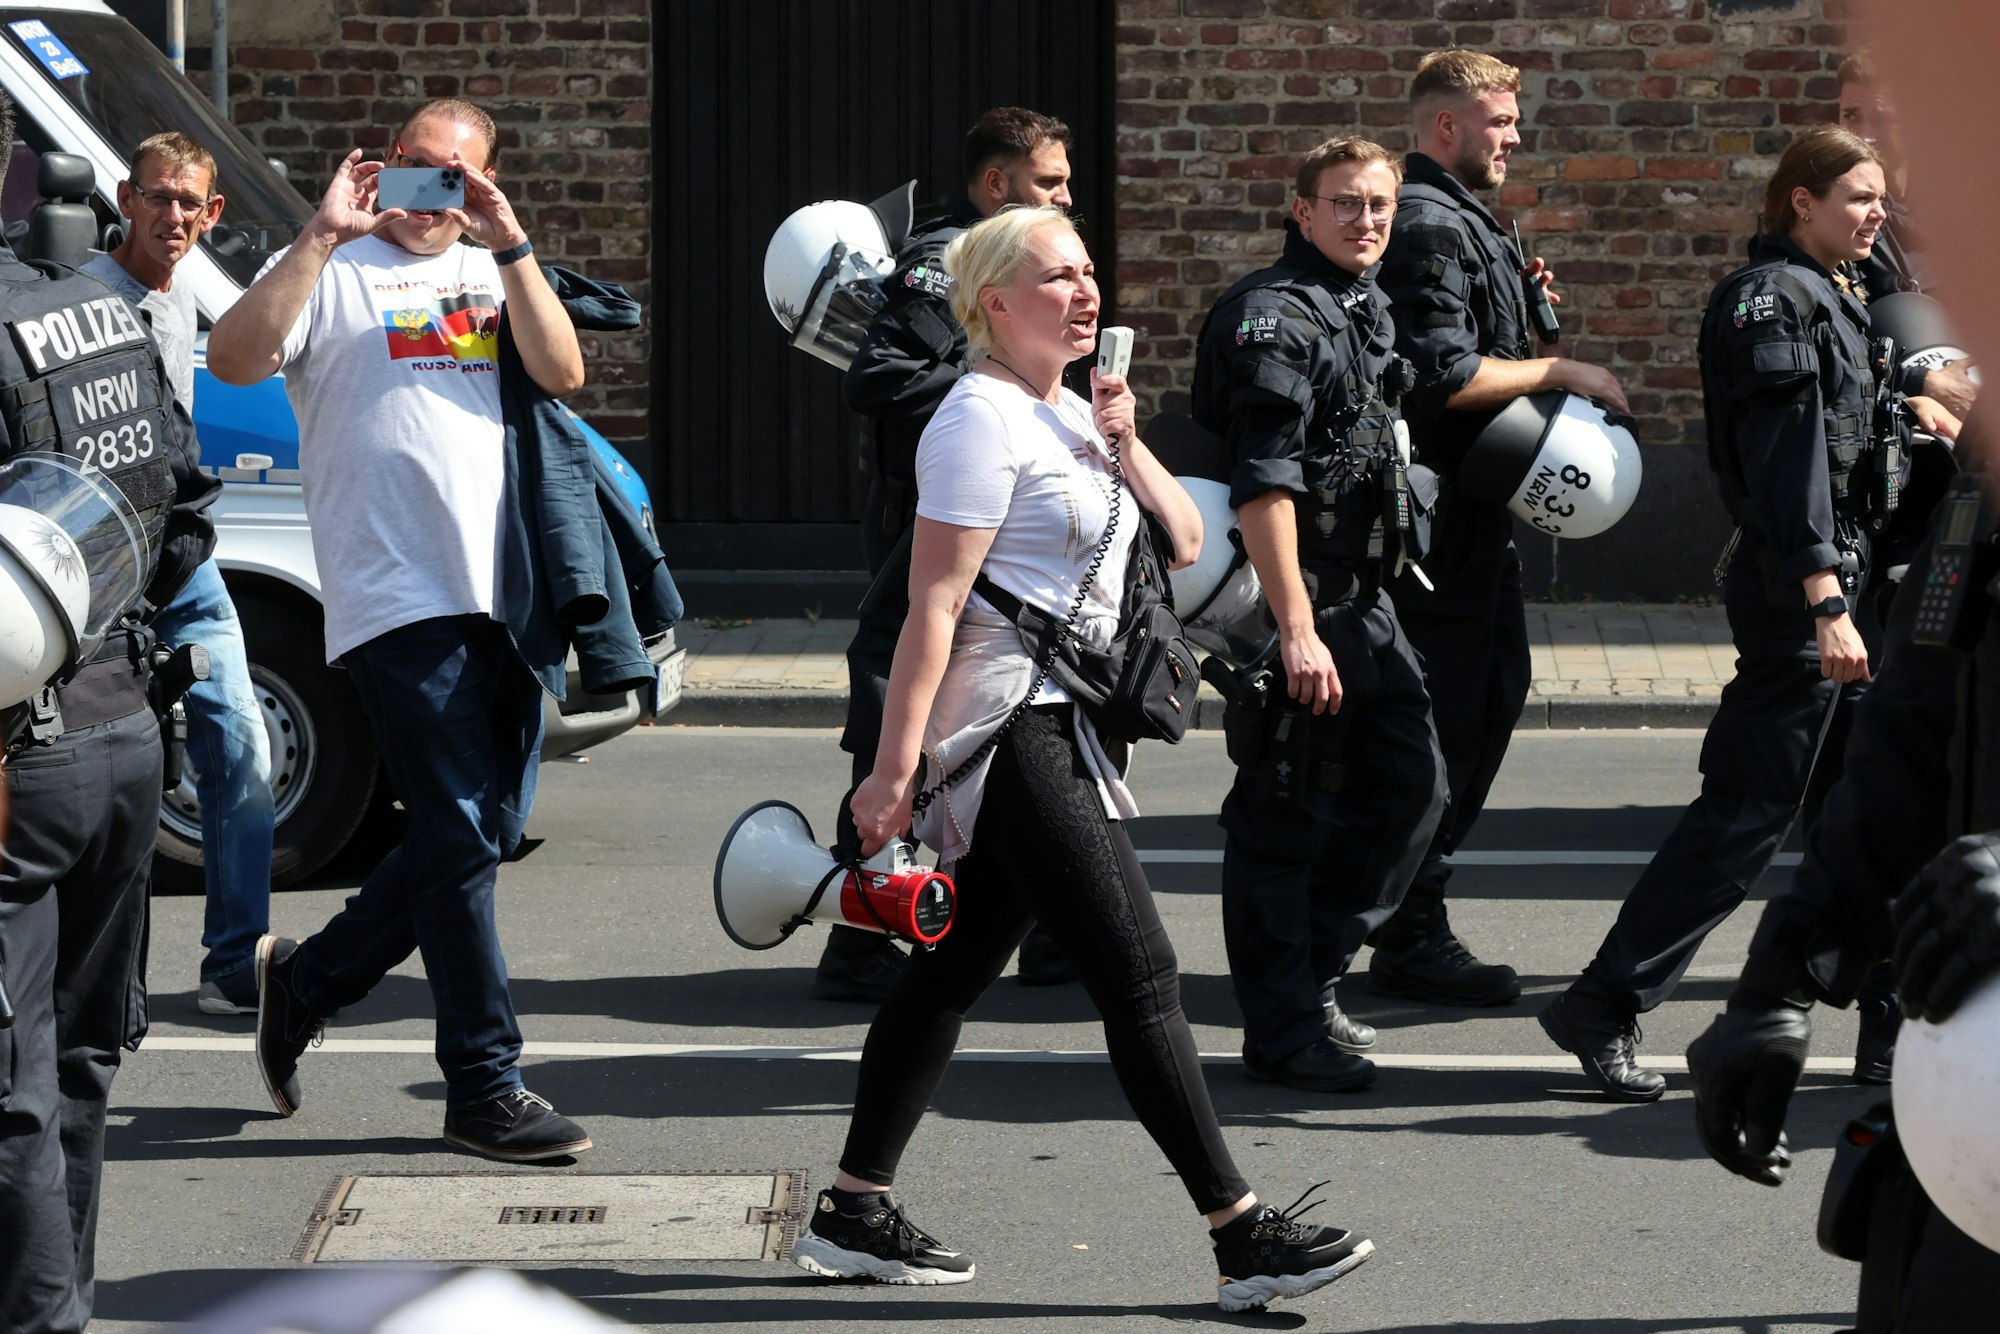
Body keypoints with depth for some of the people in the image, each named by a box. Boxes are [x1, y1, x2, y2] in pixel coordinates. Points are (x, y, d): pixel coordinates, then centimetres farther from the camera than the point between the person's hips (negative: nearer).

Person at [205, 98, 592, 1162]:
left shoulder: (494, 272, 18)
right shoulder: (334, 271, 4)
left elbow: (564, 374, 1)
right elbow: (234, 360, -13)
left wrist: (511, 248, -9)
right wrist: (322, 235, -18)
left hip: (503, 595, 6)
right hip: (398, 598, -6)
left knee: (482, 837, 9)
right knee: (463, 840, -8)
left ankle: (306, 982, 26)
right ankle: (485, 1090, -2)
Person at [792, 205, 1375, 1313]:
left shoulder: (1067, 412, 17)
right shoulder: (984, 421, -12)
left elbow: (1184, 541, 17)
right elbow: (932, 605, -17)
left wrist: (1125, 448, 0)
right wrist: (893, 766, -21)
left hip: (1051, 730, 10)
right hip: (1014, 732, -10)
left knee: (958, 965, 12)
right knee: (1140, 979, -10)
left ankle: (853, 1215, 18)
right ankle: (1244, 1237, -9)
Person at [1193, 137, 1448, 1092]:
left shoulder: (1366, 310, 13)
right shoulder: (1276, 316, -15)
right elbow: (1263, 484, -22)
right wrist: (1297, 630, -26)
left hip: (1358, 592, 9)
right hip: (1291, 593, -9)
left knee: (1409, 781, 10)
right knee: (1284, 812, -2)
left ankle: (1313, 972, 22)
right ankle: (1283, 1029, 5)